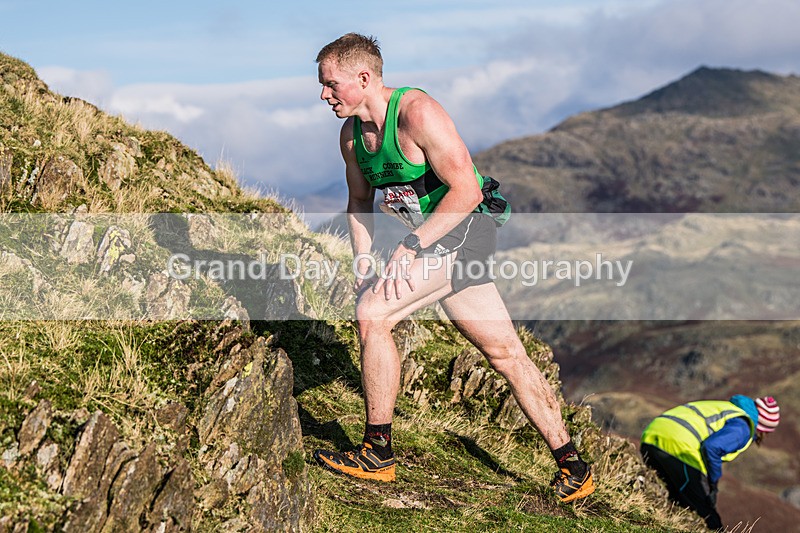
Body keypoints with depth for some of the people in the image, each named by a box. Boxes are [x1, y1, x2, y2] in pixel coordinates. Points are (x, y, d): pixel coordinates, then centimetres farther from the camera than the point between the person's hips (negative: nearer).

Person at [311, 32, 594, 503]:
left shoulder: (417, 112, -20)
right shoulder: (352, 133, 6)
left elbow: (466, 190, -23)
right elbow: (360, 200, 19)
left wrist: (410, 248, -24)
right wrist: (364, 263, 5)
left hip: (463, 232, -9)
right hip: (434, 242, 9)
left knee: (373, 314, -18)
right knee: (506, 353, 11)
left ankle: (378, 454, -8)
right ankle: (571, 463, 20)